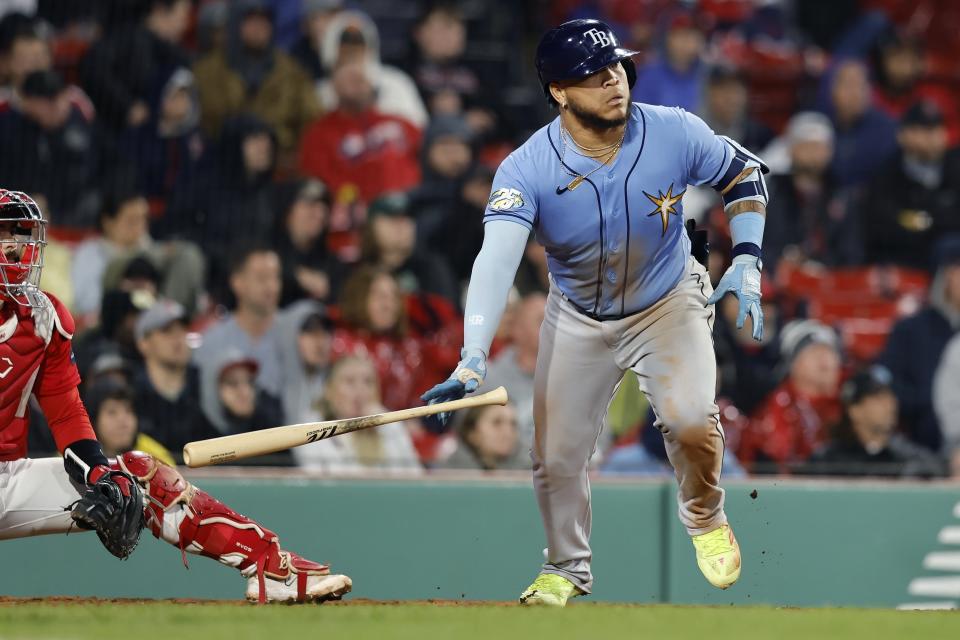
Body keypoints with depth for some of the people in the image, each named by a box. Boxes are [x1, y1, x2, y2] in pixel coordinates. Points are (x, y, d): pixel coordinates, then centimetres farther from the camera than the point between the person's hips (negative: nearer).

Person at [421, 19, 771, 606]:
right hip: (578, 319, 1)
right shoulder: (527, 170, -27)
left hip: (668, 303, -1)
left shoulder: (675, 134, -22)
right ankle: (567, 567, 29)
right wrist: (473, 357, -54)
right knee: (556, 455, 1)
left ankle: (705, 516, 8)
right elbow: (497, 258, -41)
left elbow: (745, 173, -2)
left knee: (690, 419, -24)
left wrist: (747, 261, -12)